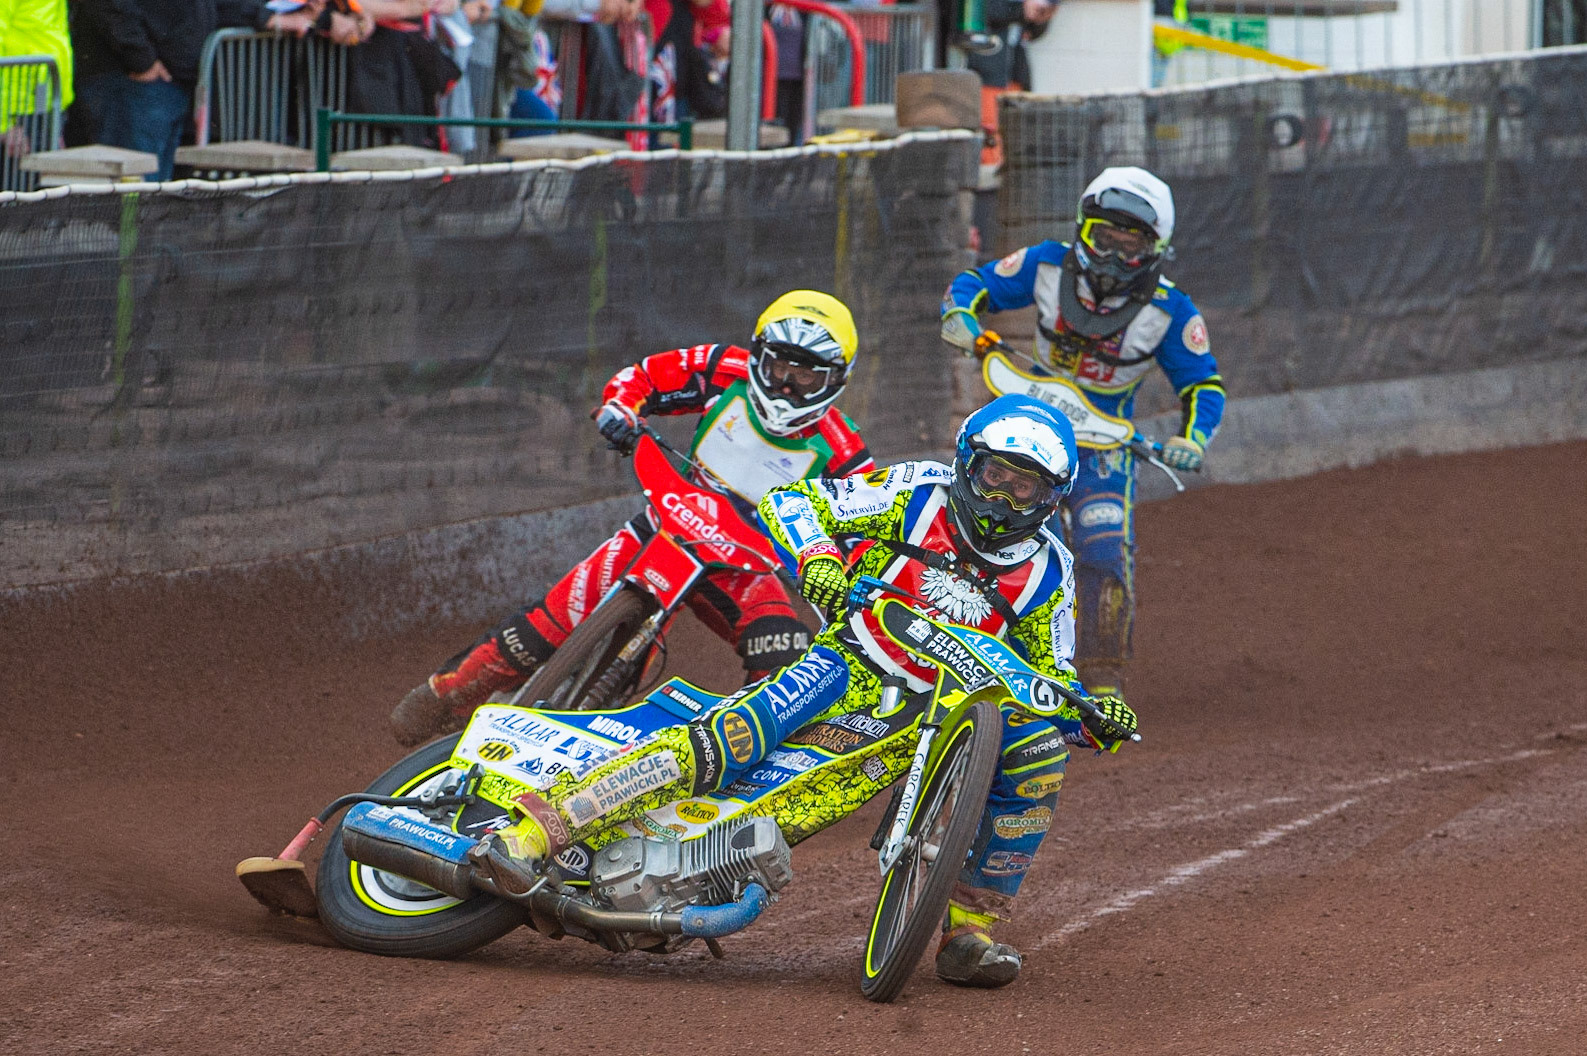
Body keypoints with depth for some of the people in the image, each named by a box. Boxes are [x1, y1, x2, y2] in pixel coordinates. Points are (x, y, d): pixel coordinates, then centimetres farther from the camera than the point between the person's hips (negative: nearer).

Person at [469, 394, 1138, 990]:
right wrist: (816, 559, -26)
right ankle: (536, 832, -37)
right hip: (851, 670, -4)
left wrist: (1091, 713, -9)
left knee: (1039, 749, -21)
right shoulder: (919, 493, -3)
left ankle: (969, 928, -10)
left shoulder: (1047, 570, 4)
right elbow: (788, 504, -5)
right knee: (725, 741, -29)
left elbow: (1049, 672, 13)